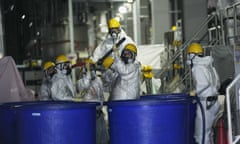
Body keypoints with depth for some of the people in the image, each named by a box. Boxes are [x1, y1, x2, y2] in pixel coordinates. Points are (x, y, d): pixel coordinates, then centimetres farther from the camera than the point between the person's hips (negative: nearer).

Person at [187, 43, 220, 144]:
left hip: (205, 104, -9)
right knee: (207, 132, 20)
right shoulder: (208, 66, 15)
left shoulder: (197, 67, -13)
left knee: (201, 135, -3)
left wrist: (195, 92, -12)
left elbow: (203, 83, -28)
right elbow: (217, 84, 18)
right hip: (213, 102, 9)